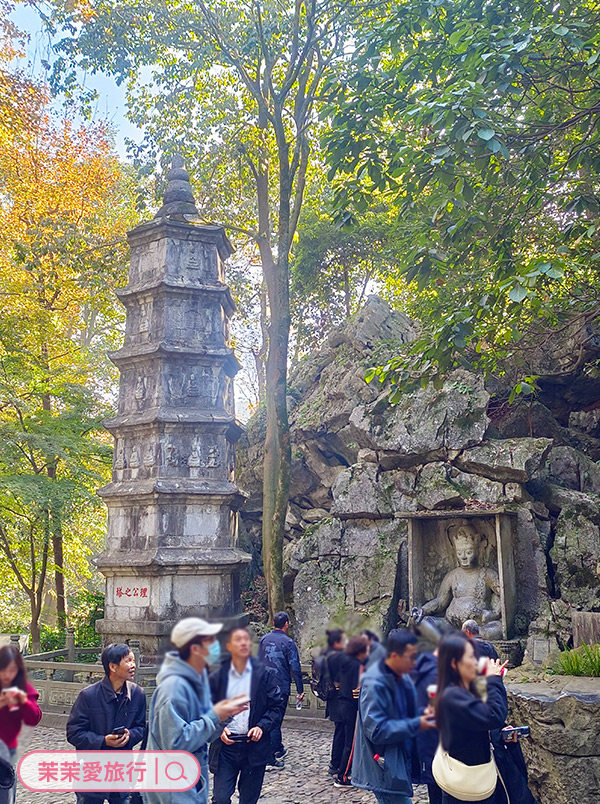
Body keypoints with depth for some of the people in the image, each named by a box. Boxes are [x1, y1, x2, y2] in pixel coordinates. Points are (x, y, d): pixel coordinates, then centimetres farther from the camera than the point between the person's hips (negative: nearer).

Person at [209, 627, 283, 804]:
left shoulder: (265, 674, 1)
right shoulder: (217, 677, 4)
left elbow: (277, 706, 1)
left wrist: (262, 727, -13)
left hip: (255, 746, 0)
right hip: (226, 745, 0)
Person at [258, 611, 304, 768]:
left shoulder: (264, 639, 4)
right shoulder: (288, 642, -11)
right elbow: (295, 668, -12)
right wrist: (300, 690, -5)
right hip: (281, 687, -5)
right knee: (275, 721, 0)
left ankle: (279, 750, 34)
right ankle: (271, 760, 3)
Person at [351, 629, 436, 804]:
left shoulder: (402, 677, 5)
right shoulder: (374, 684, -23)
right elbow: (376, 730, -26)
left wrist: (421, 714, -4)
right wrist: (415, 725, -24)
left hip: (400, 761, 9)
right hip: (384, 768, -9)